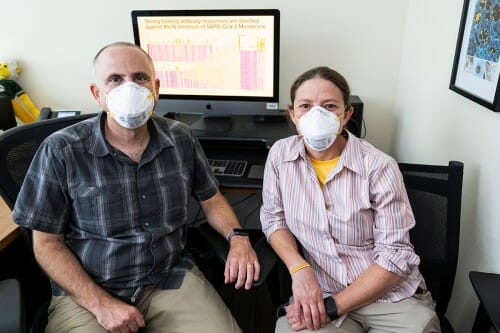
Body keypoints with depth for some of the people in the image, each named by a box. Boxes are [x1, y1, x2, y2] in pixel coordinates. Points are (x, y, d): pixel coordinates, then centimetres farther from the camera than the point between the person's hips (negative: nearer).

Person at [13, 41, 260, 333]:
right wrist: (101, 304, -13)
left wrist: (237, 237, -8)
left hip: (173, 279, 2)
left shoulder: (181, 139, -2)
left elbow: (211, 199, 10)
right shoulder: (61, 151, -11)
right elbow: (47, 243, -5)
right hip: (87, 293, -1)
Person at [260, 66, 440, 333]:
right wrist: (299, 269, -11)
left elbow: (395, 256, -11)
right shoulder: (280, 154, -4)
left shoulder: (379, 167, -14)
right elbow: (273, 217, 6)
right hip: (318, 294, 1)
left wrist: (333, 306, -15)